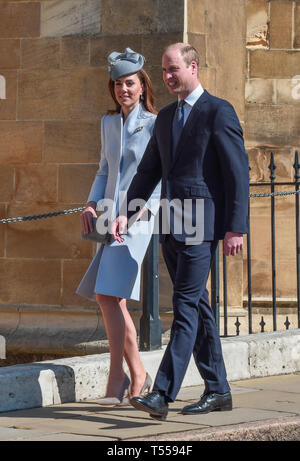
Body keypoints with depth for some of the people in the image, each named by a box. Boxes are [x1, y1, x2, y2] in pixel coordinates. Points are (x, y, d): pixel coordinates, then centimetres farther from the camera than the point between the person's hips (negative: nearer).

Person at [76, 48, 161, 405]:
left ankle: (117, 380, -12)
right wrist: (92, 204, 6)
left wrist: (139, 211, -21)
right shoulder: (109, 123, 14)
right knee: (107, 296, 4)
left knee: (110, 294, -17)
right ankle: (138, 375, 16)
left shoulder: (155, 125, -4)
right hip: (110, 218, 7)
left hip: (137, 218, -7)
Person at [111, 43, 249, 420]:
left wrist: (235, 228, -13)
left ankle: (162, 395, -19)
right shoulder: (165, 117, 17)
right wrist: (126, 213, 5)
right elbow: (148, 170, 19)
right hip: (171, 228, 8)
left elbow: (238, 172, -9)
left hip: (200, 225, -8)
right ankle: (217, 391, 18)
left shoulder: (218, 112, -6)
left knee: (186, 307, -12)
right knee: (196, 307, 11)